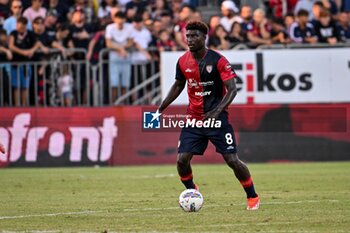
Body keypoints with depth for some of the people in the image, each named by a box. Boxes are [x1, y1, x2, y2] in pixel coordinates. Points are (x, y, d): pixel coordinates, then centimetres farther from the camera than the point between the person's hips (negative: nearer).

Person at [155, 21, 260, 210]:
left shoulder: (218, 60, -13)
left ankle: (252, 197, 12)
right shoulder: (183, 62, 2)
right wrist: (161, 109, 11)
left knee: (232, 160, -8)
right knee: (182, 160, -7)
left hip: (217, 118, -4)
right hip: (193, 119, 4)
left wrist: (216, 112, -28)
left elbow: (232, 90, -15)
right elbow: (178, 86, 18)